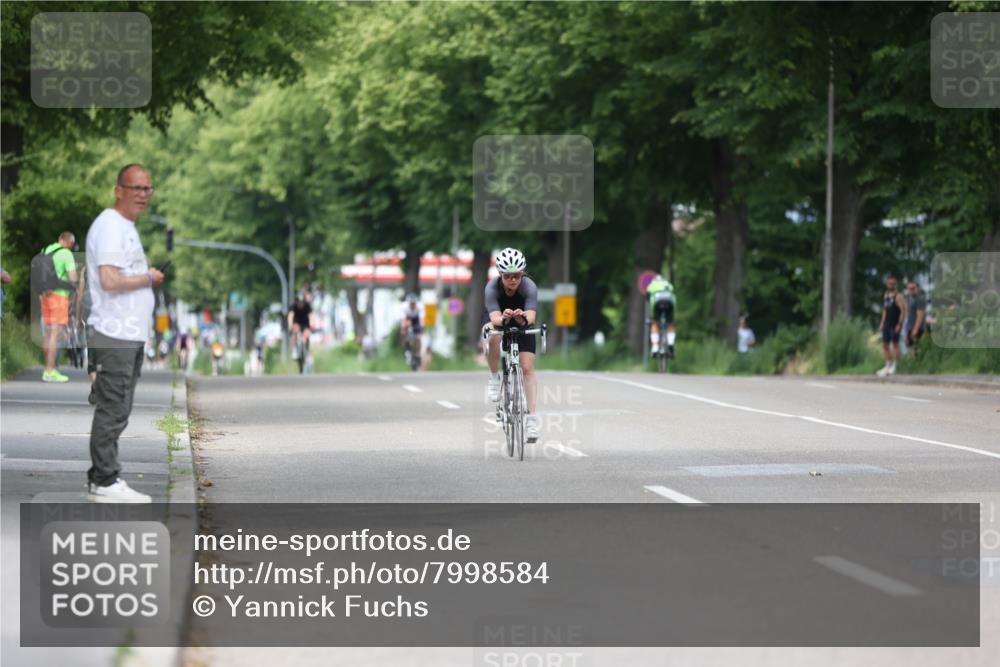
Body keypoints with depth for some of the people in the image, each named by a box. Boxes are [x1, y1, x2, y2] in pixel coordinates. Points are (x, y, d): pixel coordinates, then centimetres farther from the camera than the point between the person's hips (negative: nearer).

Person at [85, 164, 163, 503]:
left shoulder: (128, 227, 19)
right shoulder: (109, 226, -13)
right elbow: (110, 280, -23)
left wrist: (148, 278, 11)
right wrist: (148, 278, -11)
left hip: (131, 334, 10)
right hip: (115, 335, -10)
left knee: (116, 411, 14)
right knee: (112, 411, -8)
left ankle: (101, 476, 20)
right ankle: (106, 482, -5)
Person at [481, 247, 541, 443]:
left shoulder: (529, 287, -33)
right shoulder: (492, 288, -33)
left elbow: (531, 317, -45)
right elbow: (495, 318, -44)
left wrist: (523, 318, -67)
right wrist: (504, 318, -67)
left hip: (522, 322, 1)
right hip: (496, 319, -1)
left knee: (528, 368, -12)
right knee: (493, 338, -37)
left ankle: (531, 418, -9)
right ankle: (494, 378, -14)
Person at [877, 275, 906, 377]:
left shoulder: (898, 296, -9)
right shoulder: (885, 295, 15)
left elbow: (903, 310, -15)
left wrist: (899, 324, -20)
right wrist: (882, 322, 15)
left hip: (895, 325, -8)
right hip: (887, 324, 8)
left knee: (895, 343, -4)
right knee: (885, 344, 7)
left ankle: (895, 365, -1)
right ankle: (888, 365, 12)